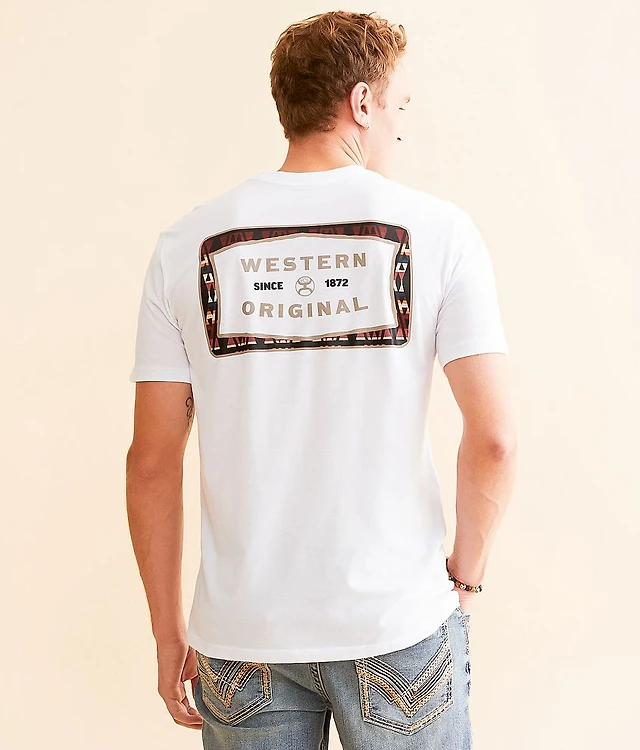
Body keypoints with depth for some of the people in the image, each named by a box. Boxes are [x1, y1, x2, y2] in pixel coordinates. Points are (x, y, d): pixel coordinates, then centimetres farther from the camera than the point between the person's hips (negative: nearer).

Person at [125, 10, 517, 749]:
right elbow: (493, 438, -11)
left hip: (244, 632, 2)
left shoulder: (187, 244, -2)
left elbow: (151, 462, -2)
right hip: (399, 625, -1)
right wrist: (465, 577, 5)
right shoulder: (437, 229, -7)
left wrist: (169, 632, 8)